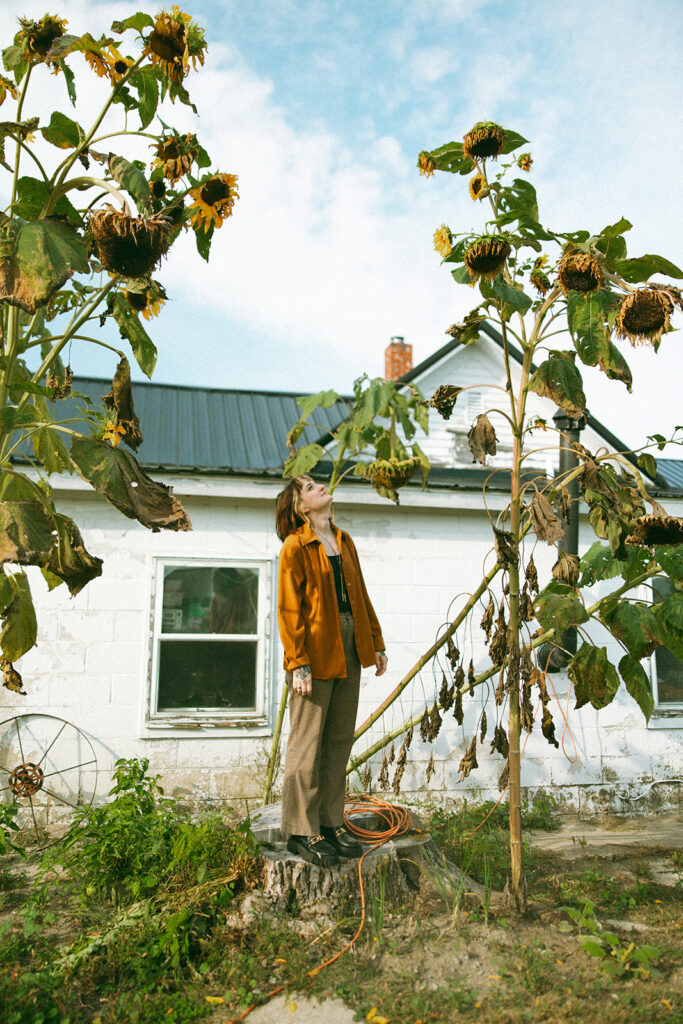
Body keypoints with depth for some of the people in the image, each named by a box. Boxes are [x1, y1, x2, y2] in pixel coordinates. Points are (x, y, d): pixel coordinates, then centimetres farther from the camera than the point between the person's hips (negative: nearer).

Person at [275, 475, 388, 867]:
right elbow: (289, 609, -12)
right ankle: (301, 831, 13)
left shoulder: (344, 542, 14)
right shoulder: (295, 547, -8)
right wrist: (298, 664, -17)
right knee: (307, 745, 1)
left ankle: (331, 822, 25)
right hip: (315, 655, -7)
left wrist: (376, 643, 14)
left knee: (340, 742, 13)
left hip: (349, 654, 7)